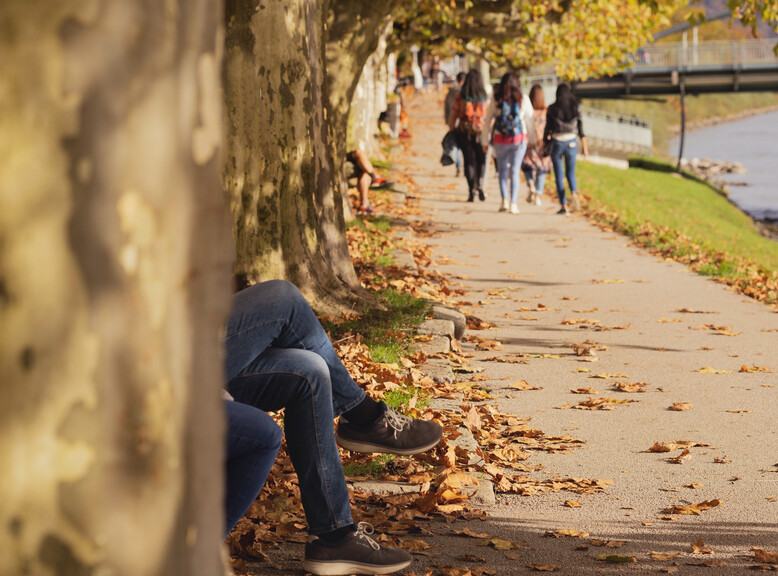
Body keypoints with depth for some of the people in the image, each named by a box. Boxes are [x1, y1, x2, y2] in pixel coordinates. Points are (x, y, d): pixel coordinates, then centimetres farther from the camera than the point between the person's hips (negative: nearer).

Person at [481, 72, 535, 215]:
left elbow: (488, 121, 0)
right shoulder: (523, 100, -3)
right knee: (515, 171, 7)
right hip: (519, 139, 0)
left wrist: (485, 141, 8)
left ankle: (504, 200, 4)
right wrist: (532, 139, 10)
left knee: (502, 169, 16)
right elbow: (530, 122, 1)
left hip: (500, 140, 0)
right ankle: (514, 204, 2)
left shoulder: (496, 100, -3)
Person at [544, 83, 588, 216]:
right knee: (570, 173, 15)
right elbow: (580, 128, 0)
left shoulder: (552, 109, -6)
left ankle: (564, 206, 1)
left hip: (556, 143, -2)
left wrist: (544, 147, 6)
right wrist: (584, 146, 6)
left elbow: (548, 129, -4)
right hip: (571, 142, 2)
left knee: (559, 176, 6)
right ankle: (574, 193, -16)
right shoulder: (575, 108, -1)